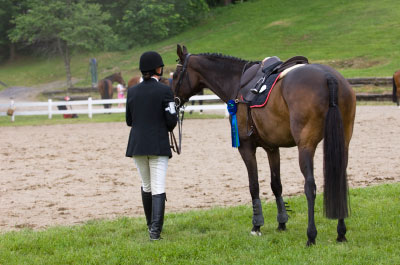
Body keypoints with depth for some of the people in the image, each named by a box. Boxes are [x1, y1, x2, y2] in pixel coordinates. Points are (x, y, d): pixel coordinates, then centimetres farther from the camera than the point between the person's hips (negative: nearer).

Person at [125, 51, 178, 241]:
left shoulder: (132, 91, 3)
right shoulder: (164, 91, -9)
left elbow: (129, 120, 8)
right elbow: (172, 120, -9)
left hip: (137, 145, 4)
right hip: (158, 145, -4)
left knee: (146, 186, 19)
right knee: (158, 188, -4)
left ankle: (151, 225, 30)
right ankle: (155, 230, -15)